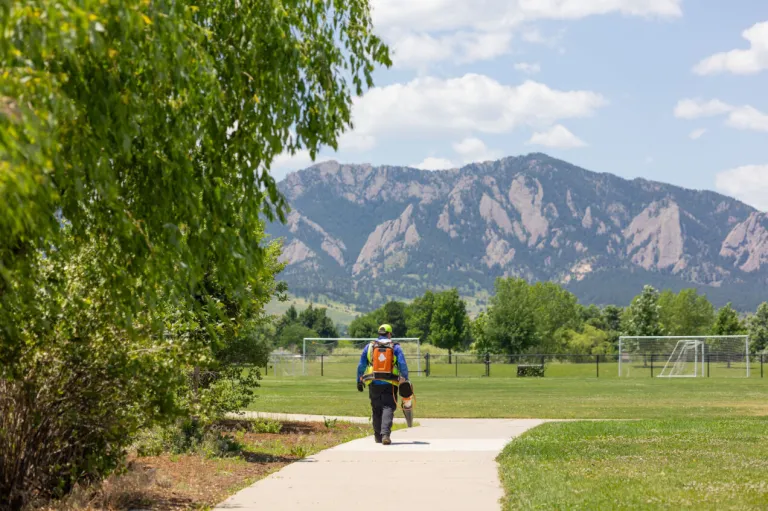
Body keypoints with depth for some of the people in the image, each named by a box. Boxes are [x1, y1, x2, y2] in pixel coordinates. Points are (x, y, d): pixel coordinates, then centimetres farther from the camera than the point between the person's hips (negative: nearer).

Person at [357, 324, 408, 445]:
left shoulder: (369, 346, 9)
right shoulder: (395, 347, 3)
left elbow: (361, 365, 10)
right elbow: (403, 365, -4)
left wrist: (359, 381, 16)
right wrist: (405, 380, 0)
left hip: (374, 384, 2)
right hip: (390, 384, -2)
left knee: (376, 410, 13)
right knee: (388, 408, -4)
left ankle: (378, 436, 19)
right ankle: (385, 434, -23)